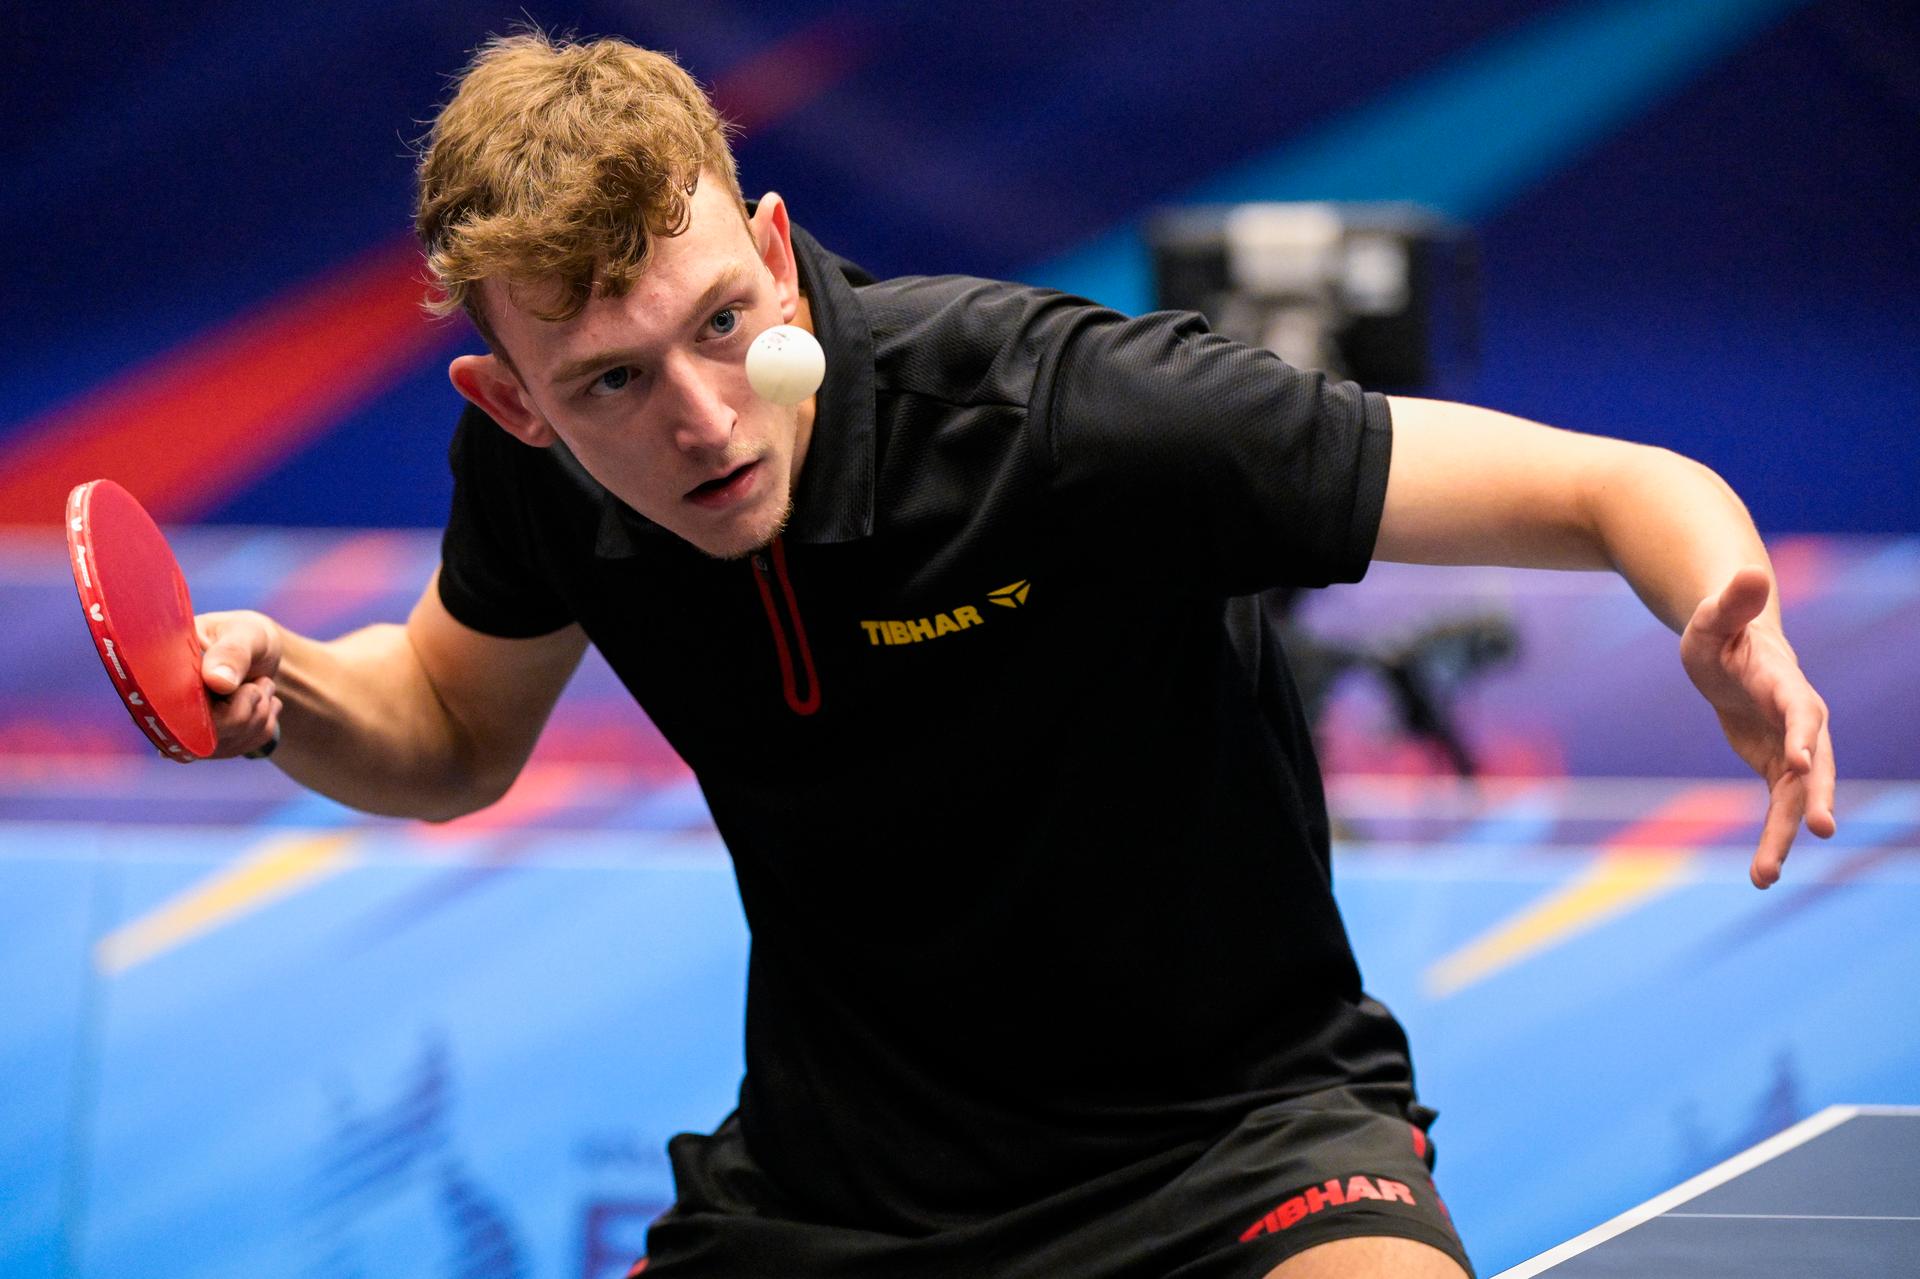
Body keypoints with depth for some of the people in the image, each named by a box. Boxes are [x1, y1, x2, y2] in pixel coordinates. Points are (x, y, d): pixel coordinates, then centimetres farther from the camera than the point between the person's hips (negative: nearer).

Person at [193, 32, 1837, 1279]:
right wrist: (284, 689, -10)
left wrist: (1733, 622, -47)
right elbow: (455, 738, 13)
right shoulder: (535, 465, -11)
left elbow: (1621, 491, -24)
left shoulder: (1053, 412, -27)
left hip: (1228, 1139, -5)